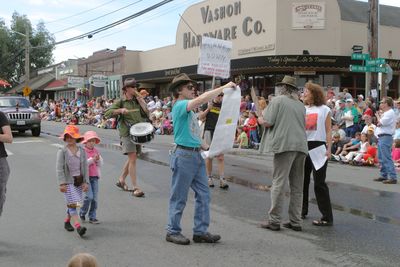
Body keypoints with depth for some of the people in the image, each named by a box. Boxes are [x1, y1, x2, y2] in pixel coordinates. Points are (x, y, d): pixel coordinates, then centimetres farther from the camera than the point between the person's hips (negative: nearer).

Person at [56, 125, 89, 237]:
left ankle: (67, 221, 33)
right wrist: (62, 183, -15)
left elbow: (85, 167, 4)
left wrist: (85, 182, -1)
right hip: (68, 182, -4)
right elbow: (59, 168, -10)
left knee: (73, 203, 12)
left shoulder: (82, 151, 2)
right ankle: (78, 226, -18)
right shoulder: (62, 151, -8)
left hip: (79, 181, 4)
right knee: (72, 203, -11)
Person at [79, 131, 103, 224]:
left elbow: (100, 164, 10)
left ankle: (92, 217, 13)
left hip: (95, 177, 5)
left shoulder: (96, 151, 9)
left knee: (95, 198, 3)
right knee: (89, 196, -12)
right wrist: (92, 159, -20)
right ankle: (82, 213, 13)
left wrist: (98, 159, -11)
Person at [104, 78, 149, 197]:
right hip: (127, 132, -6)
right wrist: (120, 110, -20)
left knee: (132, 158, 13)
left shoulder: (137, 101, 14)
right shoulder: (121, 102, 1)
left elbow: (146, 114, 3)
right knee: (132, 158, -13)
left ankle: (121, 180, 31)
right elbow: (107, 113, -6)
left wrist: (140, 100, -2)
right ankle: (135, 188, -13)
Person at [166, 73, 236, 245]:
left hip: (196, 155, 9)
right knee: (179, 197, 2)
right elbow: (202, 99, -28)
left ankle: (200, 232, 15)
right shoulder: (179, 106, -11)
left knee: (203, 195, 8)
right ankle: (173, 232, 14)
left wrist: (205, 147, 13)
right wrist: (224, 87, -23)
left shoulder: (189, 110, 18)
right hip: (184, 155, -9)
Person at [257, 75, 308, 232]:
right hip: (301, 145, 6)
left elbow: (267, 122, -8)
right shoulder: (301, 104, 17)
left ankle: (274, 220, -1)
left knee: (278, 184, -3)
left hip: (285, 145, -6)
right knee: (297, 186, 10)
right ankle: (295, 221, 14)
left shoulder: (278, 100, -1)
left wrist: (260, 119, 13)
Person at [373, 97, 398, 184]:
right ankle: (384, 175, 24)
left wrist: (378, 116, -1)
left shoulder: (390, 113, -13)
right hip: (381, 137, 11)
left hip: (385, 137, -11)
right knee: (381, 158, 16)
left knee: (387, 158, -13)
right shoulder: (385, 113, 19)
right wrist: (379, 116, 3)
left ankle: (393, 177, -13)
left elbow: (380, 123, -17)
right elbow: (378, 124, 18)